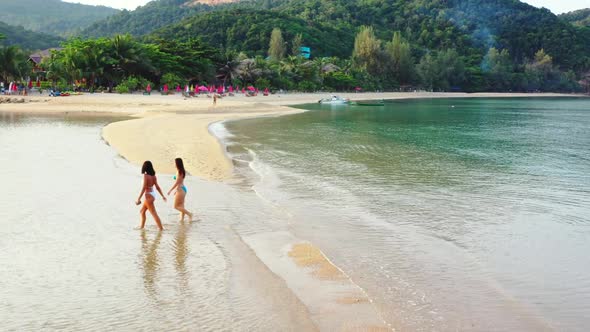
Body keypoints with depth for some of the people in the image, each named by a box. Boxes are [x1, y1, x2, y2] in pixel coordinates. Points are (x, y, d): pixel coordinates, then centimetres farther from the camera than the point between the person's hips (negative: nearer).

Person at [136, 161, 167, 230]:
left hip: (149, 196, -9)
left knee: (154, 214, -4)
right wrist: (162, 196, 12)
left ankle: (161, 228, -3)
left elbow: (144, 188, -20)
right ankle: (142, 226, 29)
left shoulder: (146, 175, -17)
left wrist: (139, 198, -18)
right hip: (153, 194, 9)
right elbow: (157, 187, 7)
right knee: (142, 211, 21)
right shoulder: (153, 176, 4)